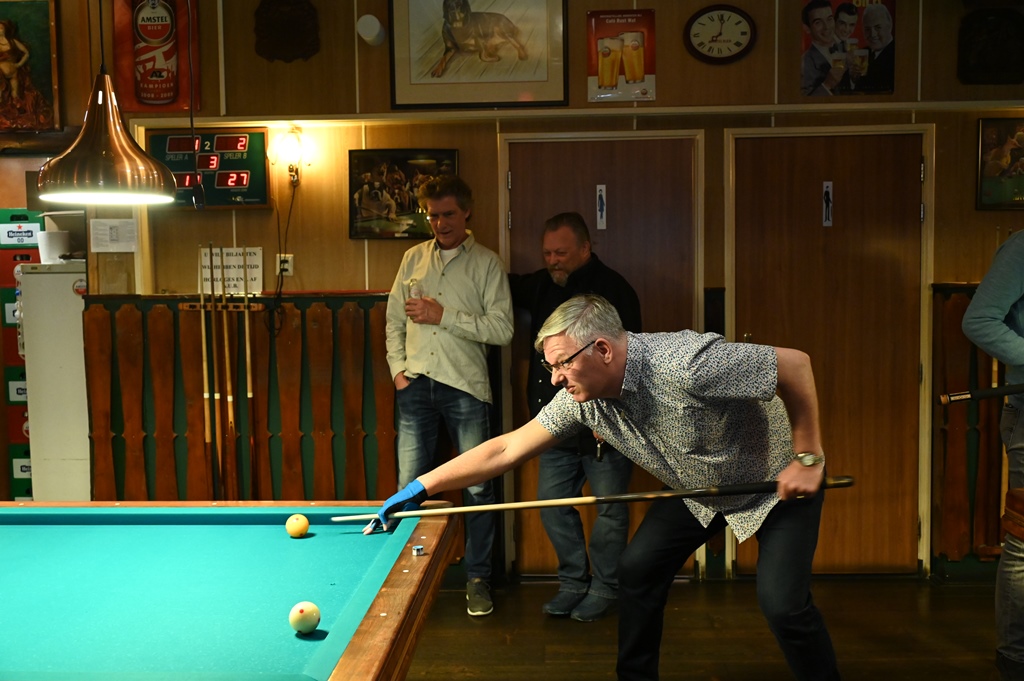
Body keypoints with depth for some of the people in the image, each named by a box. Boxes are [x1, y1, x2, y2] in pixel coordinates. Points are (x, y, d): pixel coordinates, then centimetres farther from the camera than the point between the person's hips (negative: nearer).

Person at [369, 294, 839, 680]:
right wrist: (420, 487, -17)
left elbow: (796, 364, -29)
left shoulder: (687, 365, -39)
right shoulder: (582, 399, -18)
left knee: (782, 602, -16)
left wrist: (808, 459, -24)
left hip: (777, 483, -6)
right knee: (637, 571, 1)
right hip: (697, 490, 6)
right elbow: (506, 450, -14)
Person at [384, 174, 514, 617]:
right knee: (410, 486, 6)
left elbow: (502, 329, -8)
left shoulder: (487, 263, 1)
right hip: (416, 383, 3)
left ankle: (478, 577, 15)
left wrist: (444, 316, -12)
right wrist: (397, 368, 3)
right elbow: (394, 320, 16)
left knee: (478, 487, 1)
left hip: (465, 386, -3)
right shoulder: (414, 258, 13)